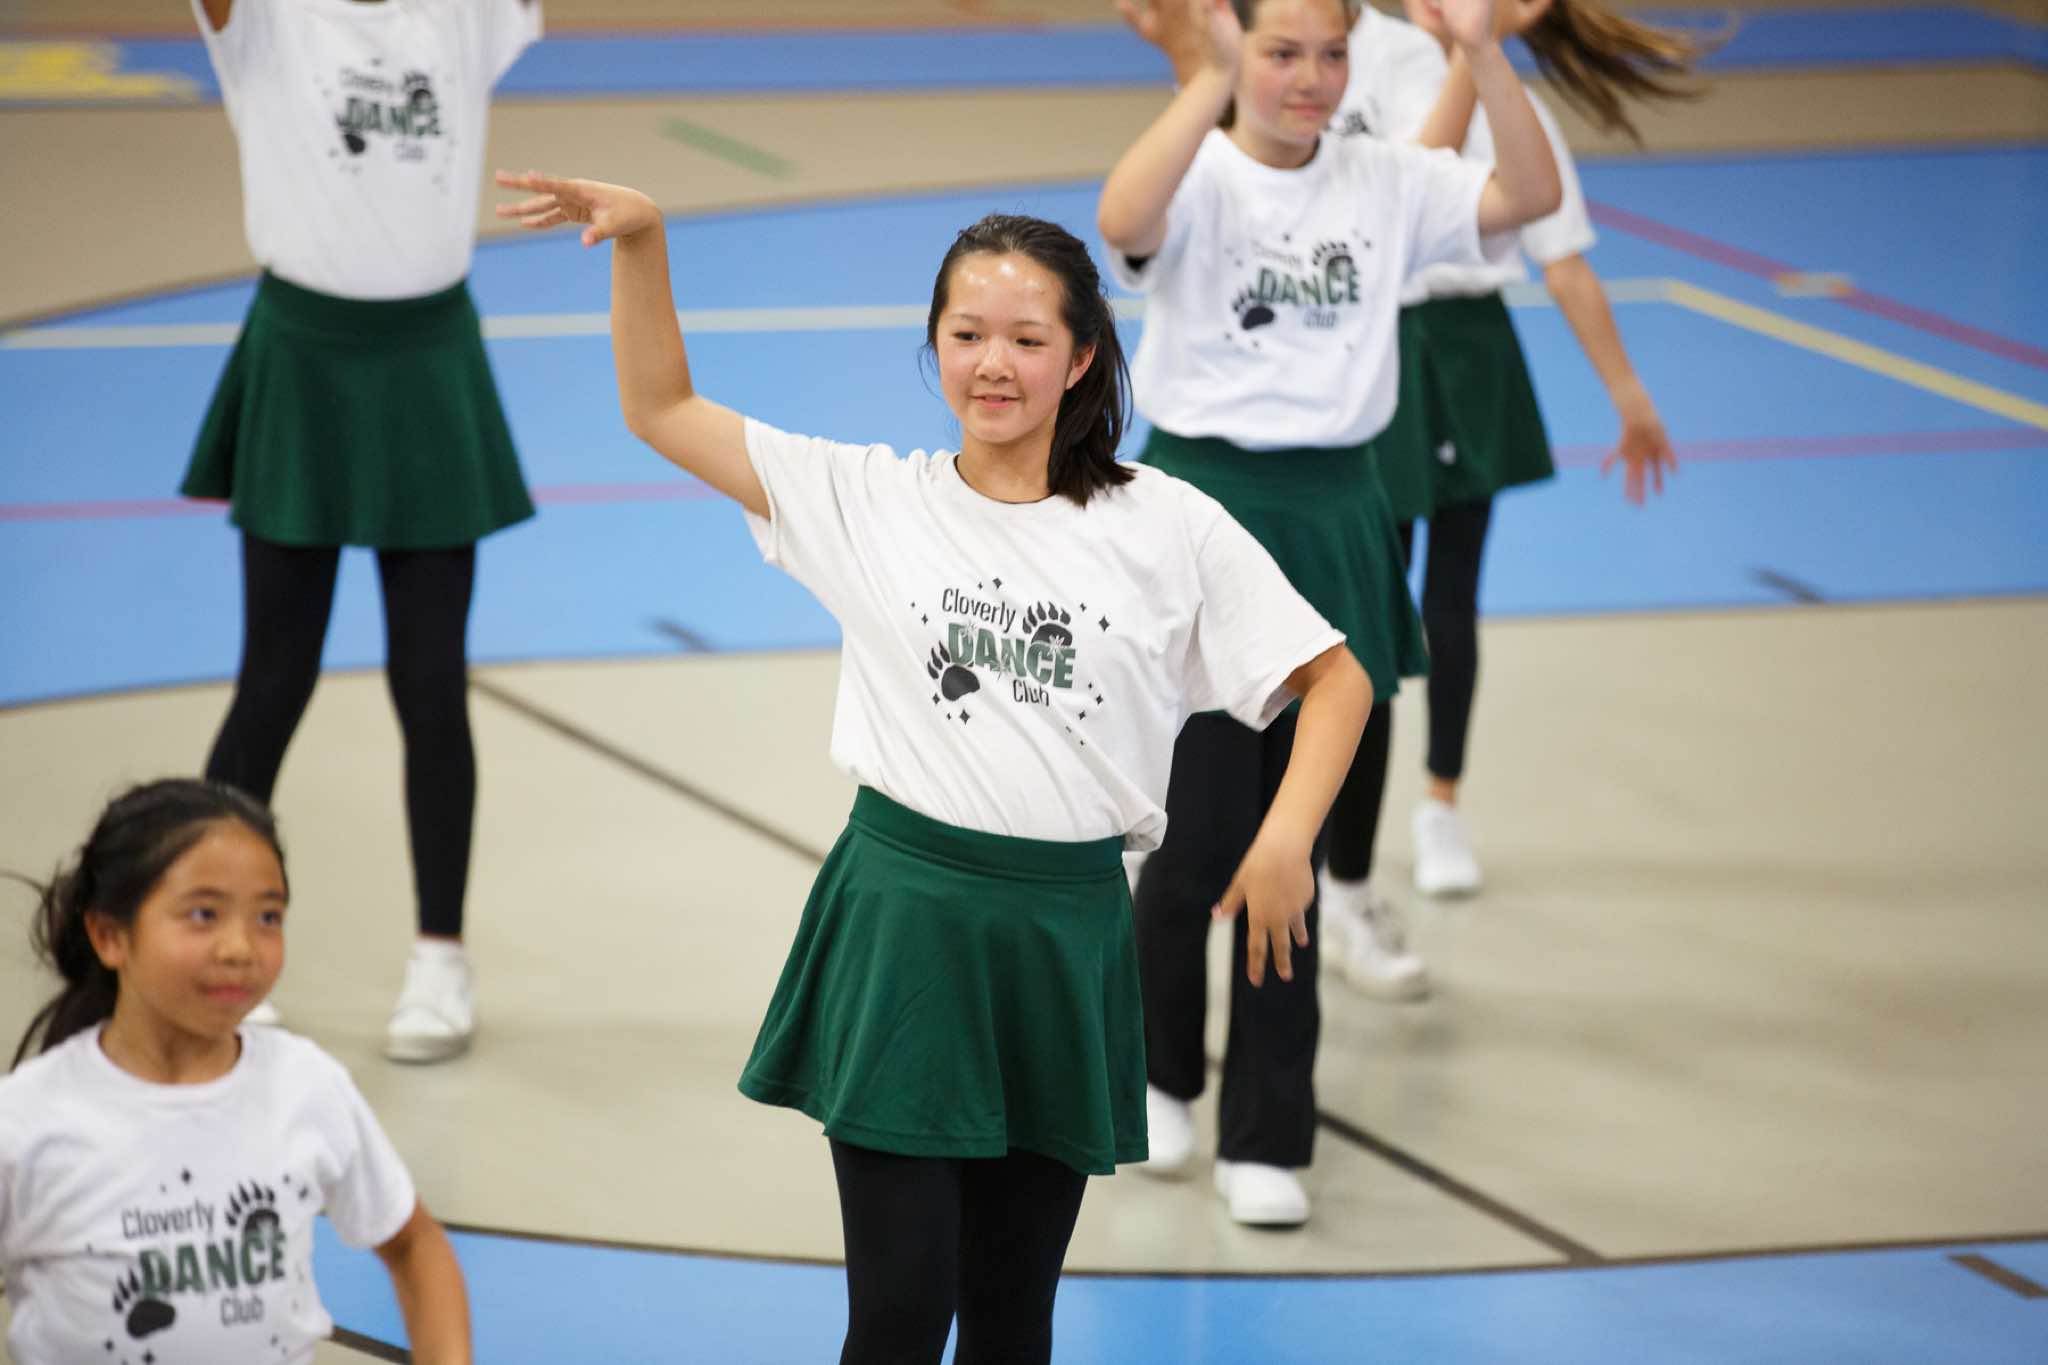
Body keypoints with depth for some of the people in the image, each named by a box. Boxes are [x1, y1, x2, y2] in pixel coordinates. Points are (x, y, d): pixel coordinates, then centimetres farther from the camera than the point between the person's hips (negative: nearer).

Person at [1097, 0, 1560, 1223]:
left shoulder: (1383, 183, 4)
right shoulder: (1197, 179, -8)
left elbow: (1530, 197, -9)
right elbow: (1124, 221, -31)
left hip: (1331, 523, 3)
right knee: (1202, 837, 0)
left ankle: (1266, 1140, 16)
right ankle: (1157, 1072, 29)